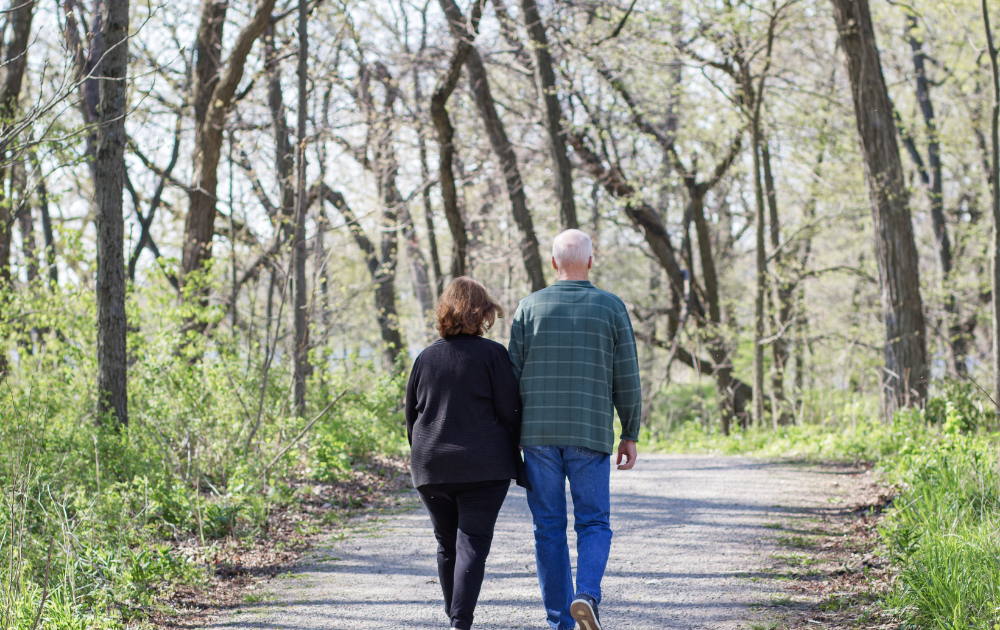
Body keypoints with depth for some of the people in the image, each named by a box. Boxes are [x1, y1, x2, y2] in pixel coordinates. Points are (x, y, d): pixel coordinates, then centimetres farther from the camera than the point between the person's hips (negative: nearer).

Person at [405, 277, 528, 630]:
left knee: (447, 545, 16)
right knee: (473, 545, -5)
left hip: (432, 468, 4)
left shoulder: (426, 358, 7)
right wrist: (514, 461, 5)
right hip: (484, 468, -4)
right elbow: (510, 412, -6)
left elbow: (411, 415, 13)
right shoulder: (492, 354, -6)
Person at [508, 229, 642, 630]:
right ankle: (587, 594, -18)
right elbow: (627, 379, 0)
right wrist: (630, 435, 9)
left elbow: (513, 374, 2)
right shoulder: (611, 307, 0)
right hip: (590, 435, -1)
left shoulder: (530, 307, 2)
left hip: (539, 433, 1)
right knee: (593, 524, 7)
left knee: (549, 527, 7)